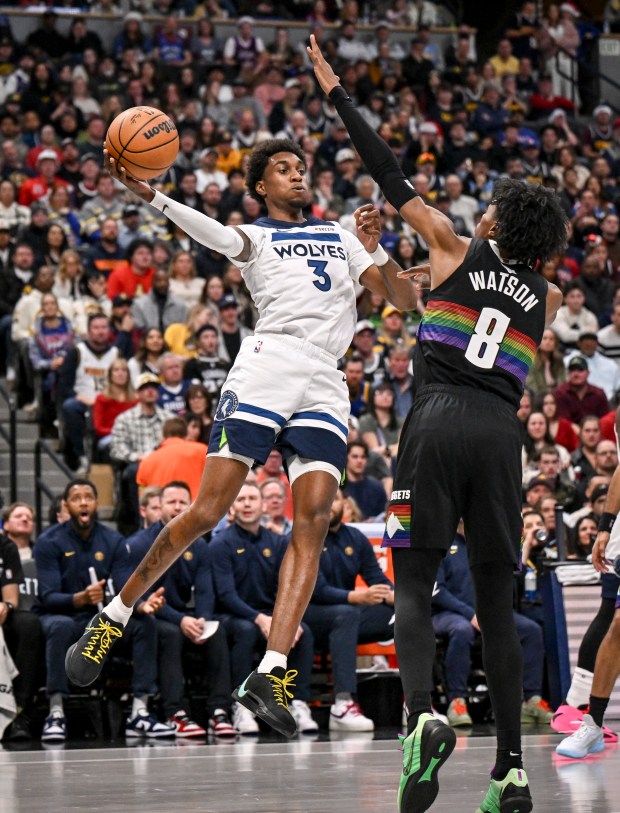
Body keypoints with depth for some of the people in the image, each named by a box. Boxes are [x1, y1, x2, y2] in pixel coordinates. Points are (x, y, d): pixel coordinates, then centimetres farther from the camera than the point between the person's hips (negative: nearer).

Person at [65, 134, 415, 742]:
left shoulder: (338, 237, 25)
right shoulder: (254, 237, 14)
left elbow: (406, 302, 19)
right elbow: (215, 234, -11)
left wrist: (375, 252, 0)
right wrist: (151, 197, -29)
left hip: (324, 385, 3)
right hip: (265, 368, -3)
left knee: (312, 520, -13)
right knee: (206, 512, -10)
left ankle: (270, 675, -18)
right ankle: (113, 618, 7)